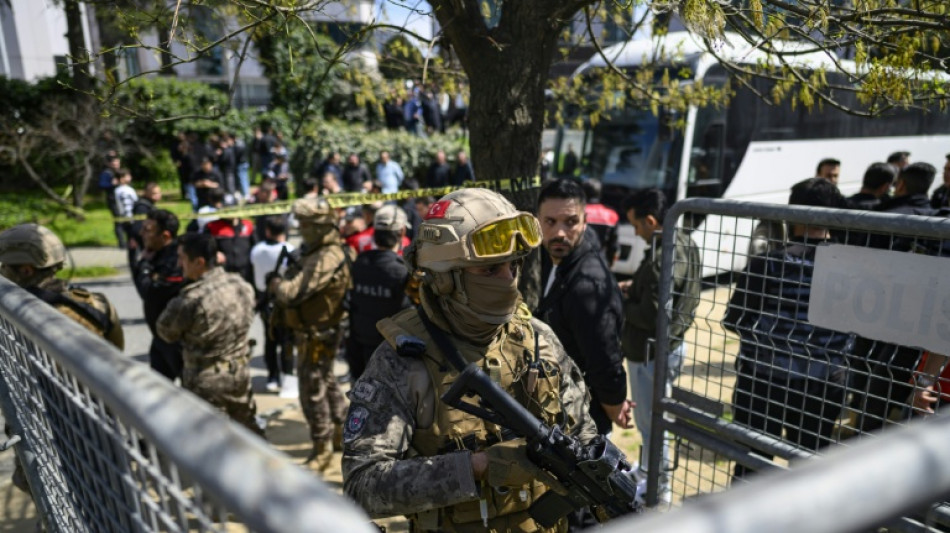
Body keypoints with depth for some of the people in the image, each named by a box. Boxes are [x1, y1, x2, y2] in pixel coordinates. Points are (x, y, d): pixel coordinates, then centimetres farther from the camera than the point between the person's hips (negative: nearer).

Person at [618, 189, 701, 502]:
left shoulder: (663, 258, -27)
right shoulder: (685, 243, 4)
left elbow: (650, 316, -27)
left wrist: (621, 303, -12)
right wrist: (635, 287, 6)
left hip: (652, 353, -10)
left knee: (651, 422, 7)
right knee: (648, 418, 26)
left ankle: (659, 490, 24)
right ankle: (647, 472, 44)